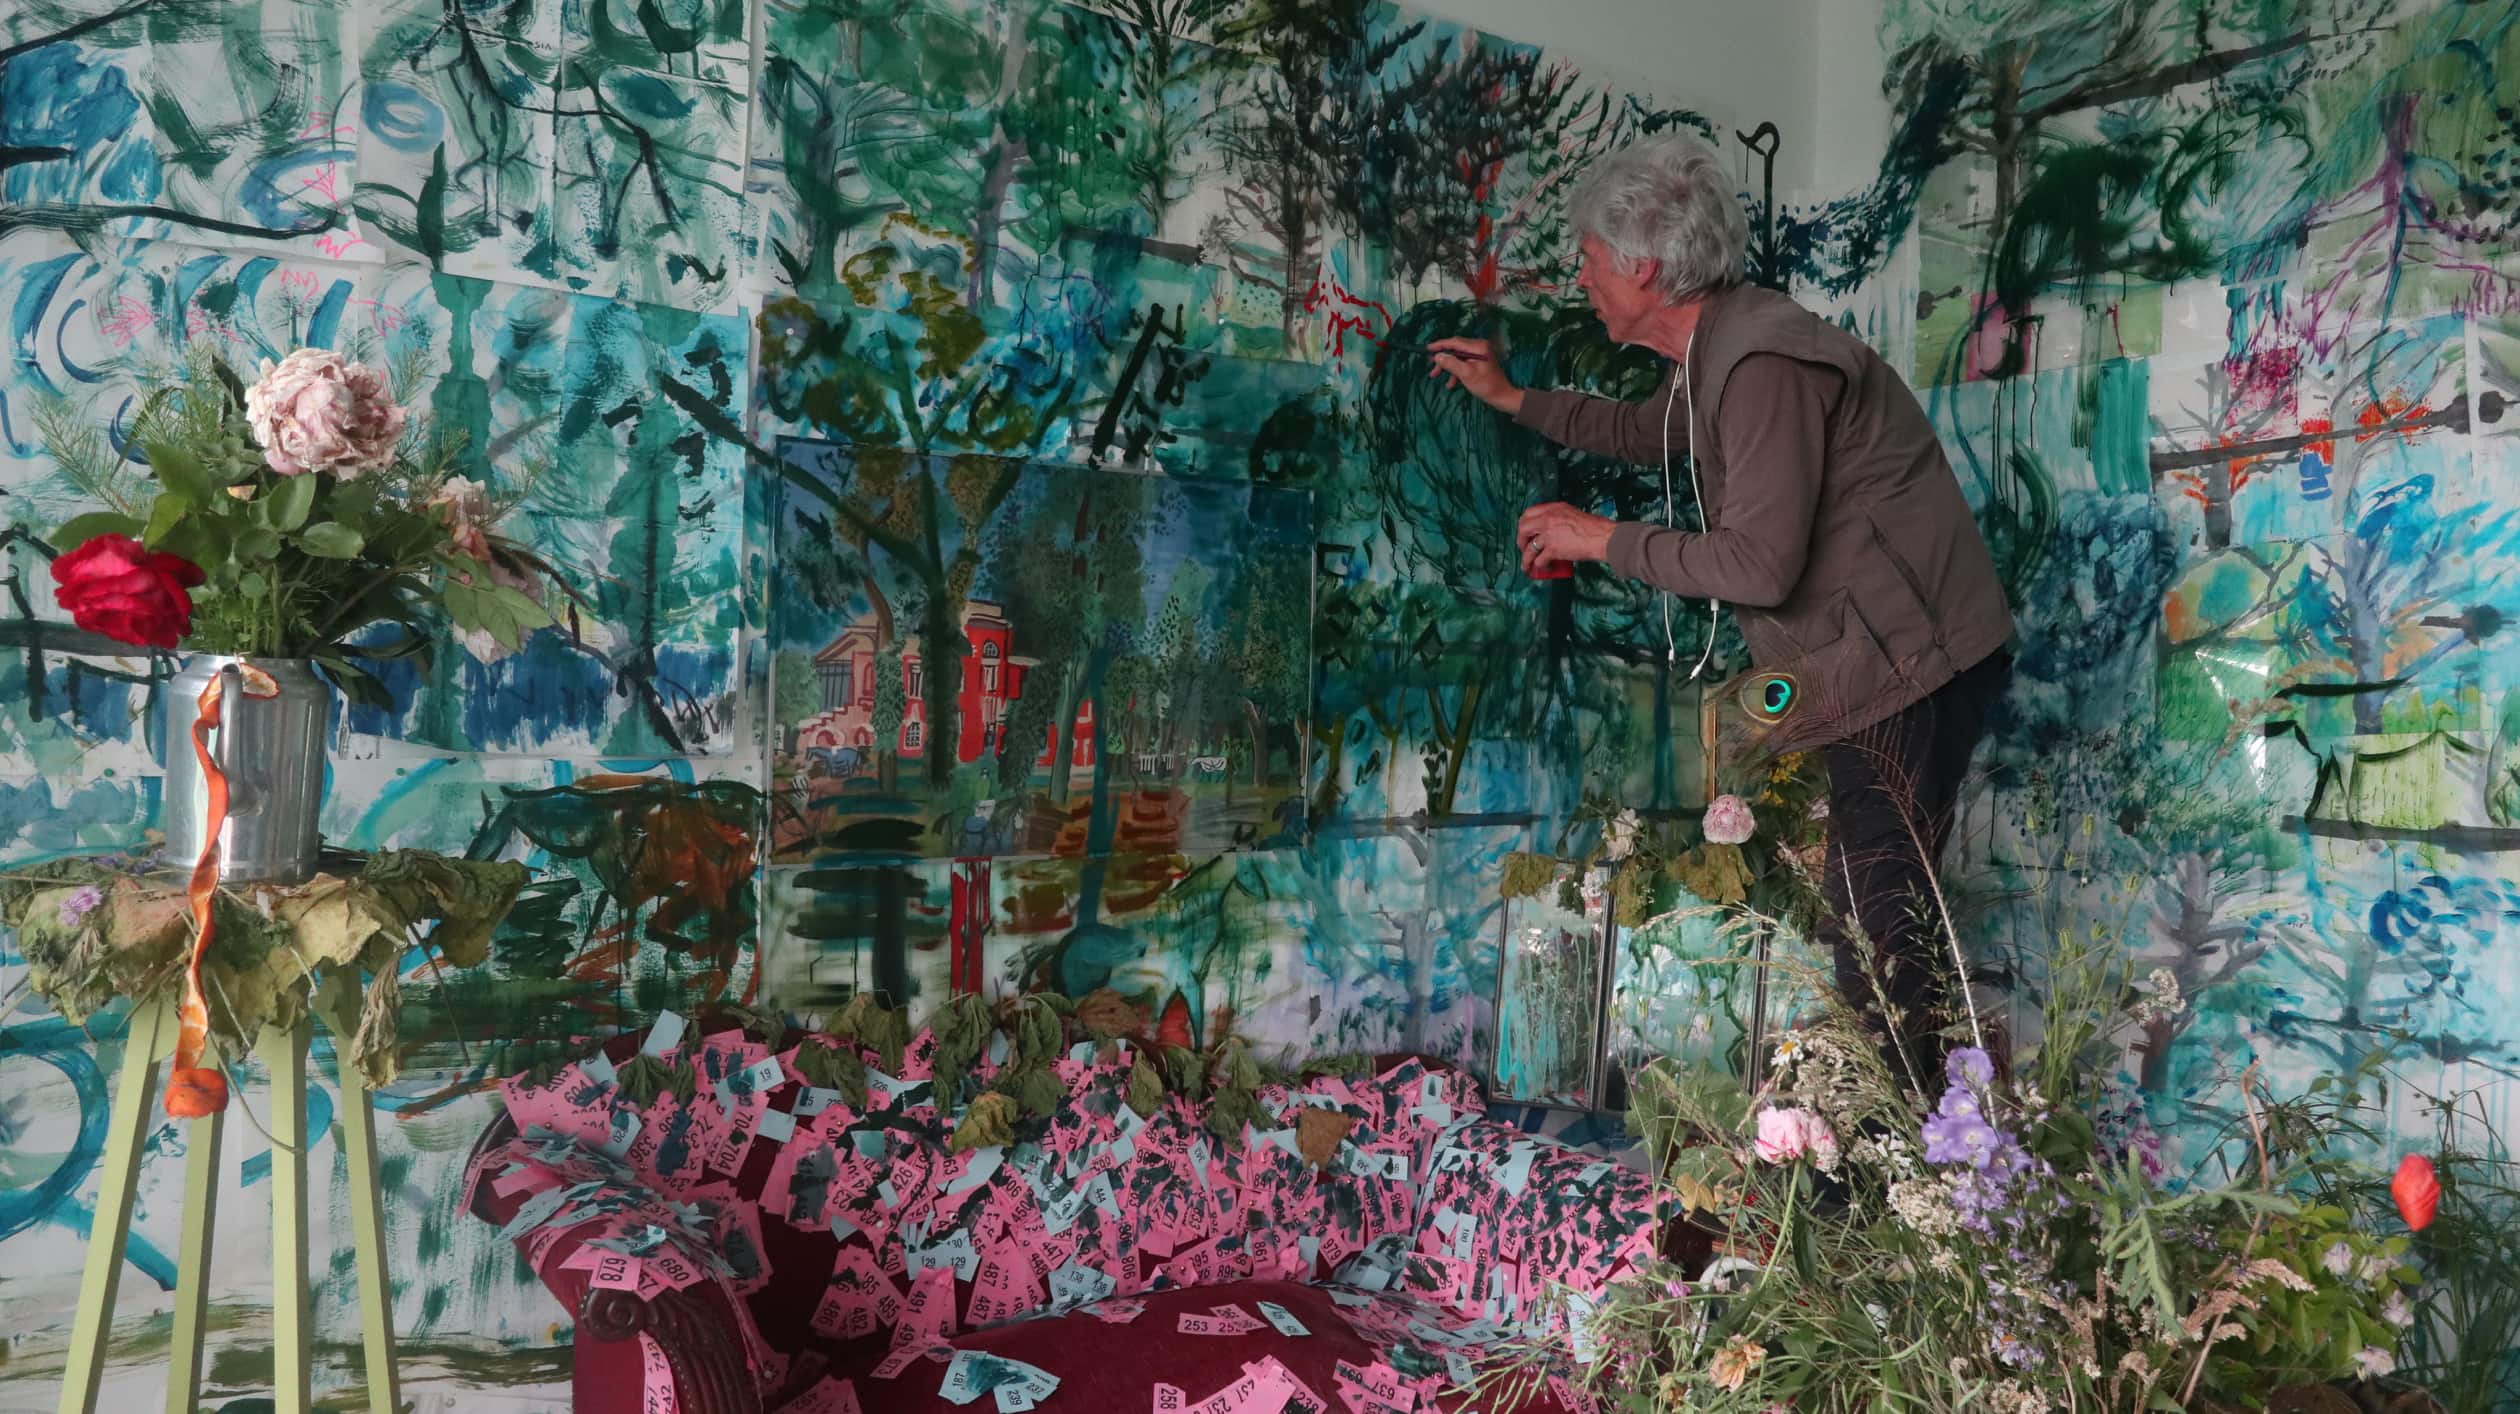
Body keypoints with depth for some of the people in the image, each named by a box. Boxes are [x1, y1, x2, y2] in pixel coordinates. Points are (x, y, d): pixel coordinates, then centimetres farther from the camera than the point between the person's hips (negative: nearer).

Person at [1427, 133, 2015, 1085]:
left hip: (1913, 661, -11)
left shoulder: (1763, 363, -20)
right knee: (1878, 910, 15)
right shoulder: (1715, 355, 13)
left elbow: (1761, 564, -26)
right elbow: (1648, 435, 35)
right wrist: (1512, 399, 34)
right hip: (1885, 661, 11)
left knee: (1875, 920, -10)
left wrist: (1601, 539, -14)